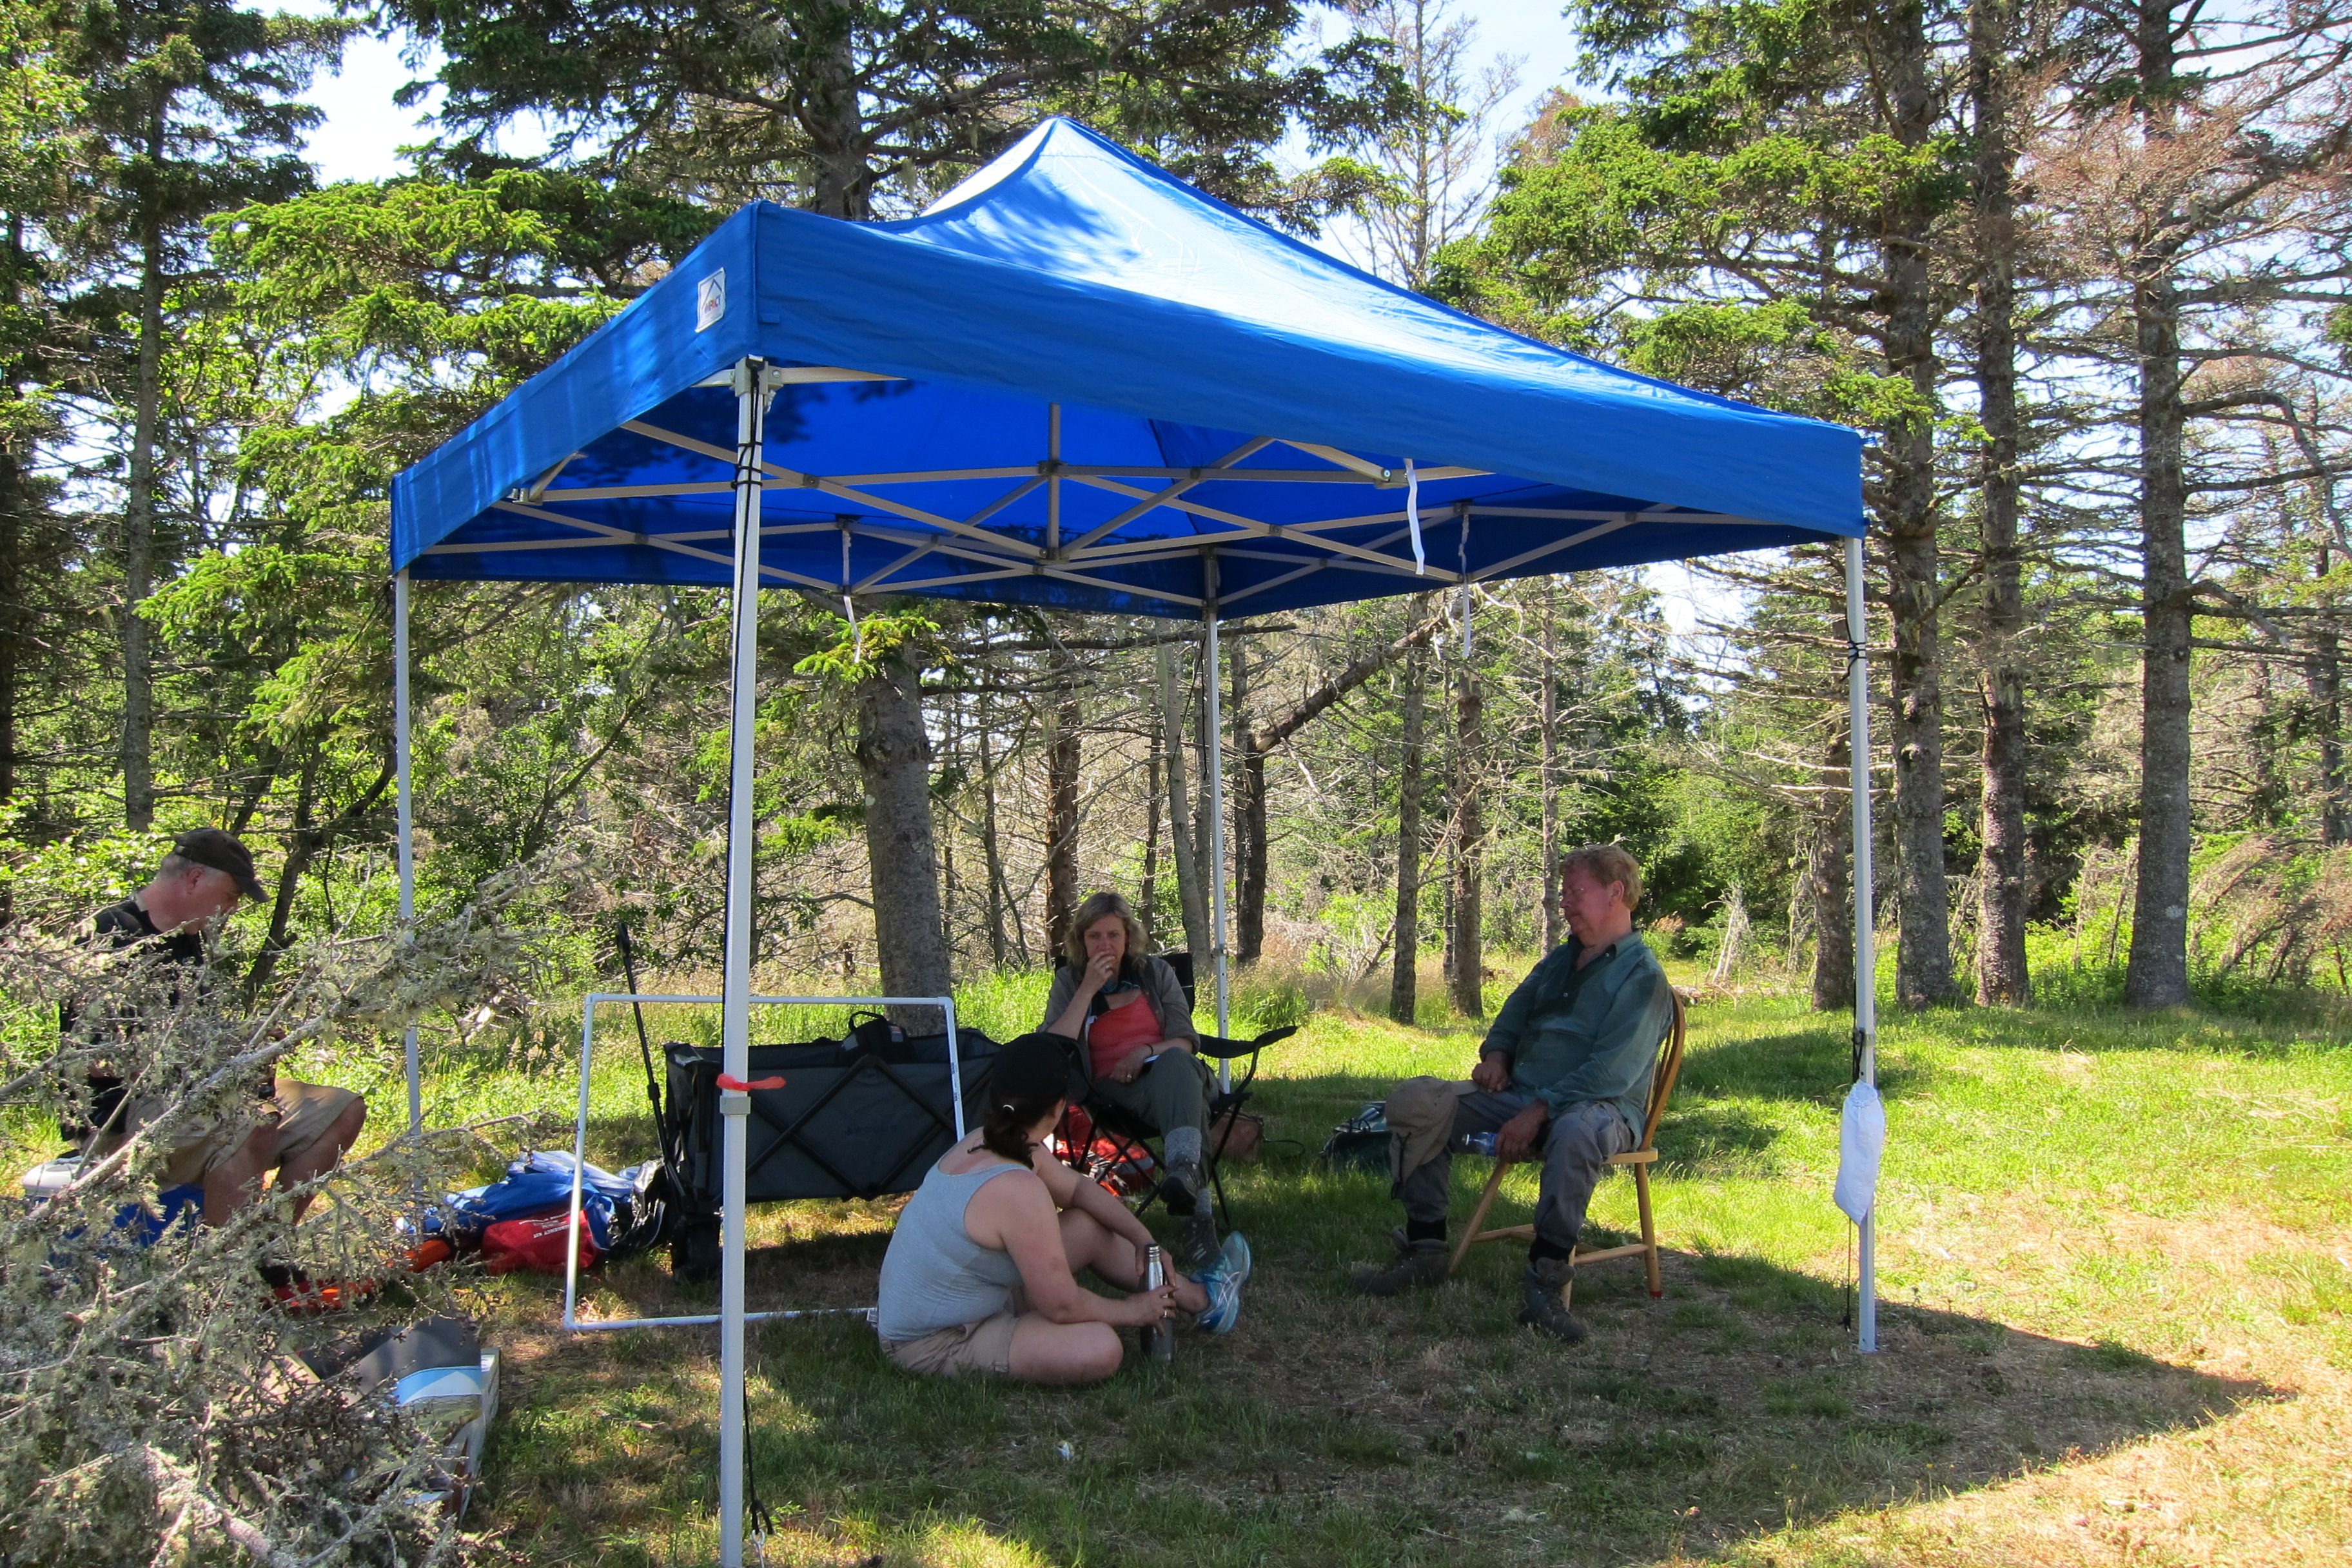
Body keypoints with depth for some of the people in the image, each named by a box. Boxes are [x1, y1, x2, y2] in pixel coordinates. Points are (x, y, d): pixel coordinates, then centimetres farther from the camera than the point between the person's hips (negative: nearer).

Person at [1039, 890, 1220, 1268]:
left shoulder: (1156, 972, 15)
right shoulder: (1069, 982, 11)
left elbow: (1186, 1041, 9)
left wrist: (1147, 1052, -12)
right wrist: (1088, 990, -10)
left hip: (1166, 1076, 2)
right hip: (1110, 1092, -2)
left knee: (1176, 1063, -37)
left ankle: (1185, 1167, -61)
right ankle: (1198, 1209, -52)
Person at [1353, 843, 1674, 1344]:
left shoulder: (1642, 976, -7)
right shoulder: (1562, 959, 18)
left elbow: (1612, 1072, -18)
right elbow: (1516, 1011, 32)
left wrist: (1538, 1113, -24)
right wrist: (1496, 1055, 9)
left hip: (1601, 1106, -8)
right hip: (1521, 1095, 8)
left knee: (1575, 1131, -44)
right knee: (1416, 1100, -11)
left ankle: (1546, 1280, -35)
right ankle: (1425, 1252, -11)